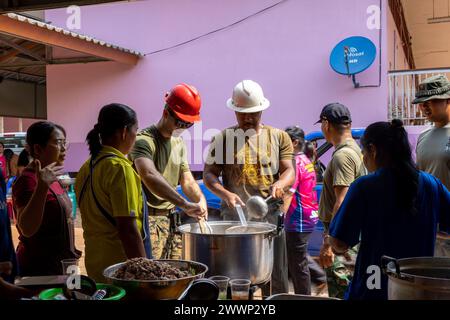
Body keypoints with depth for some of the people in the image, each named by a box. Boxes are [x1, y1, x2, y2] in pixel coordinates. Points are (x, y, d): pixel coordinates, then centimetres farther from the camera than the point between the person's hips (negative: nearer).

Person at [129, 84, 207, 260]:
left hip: (171, 219, 8)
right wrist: (184, 204, -40)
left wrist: (200, 198, -10)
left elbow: (187, 181, 12)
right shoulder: (144, 140, -15)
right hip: (148, 219, -7)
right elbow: (149, 176, -33)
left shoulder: (179, 143, 12)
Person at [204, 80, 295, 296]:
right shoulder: (223, 138, 7)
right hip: (234, 216, 0)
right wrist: (226, 194, -15)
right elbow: (209, 174, 3)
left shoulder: (279, 137, 9)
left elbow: (290, 171, 4)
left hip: (270, 215, 1)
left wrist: (280, 184, -19)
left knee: (275, 278, 4)